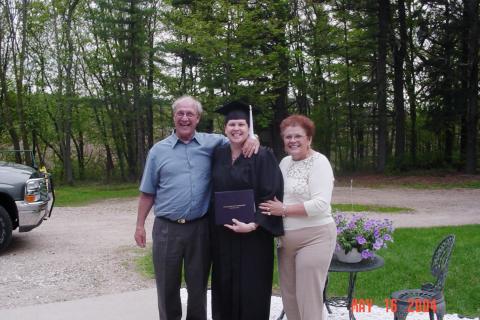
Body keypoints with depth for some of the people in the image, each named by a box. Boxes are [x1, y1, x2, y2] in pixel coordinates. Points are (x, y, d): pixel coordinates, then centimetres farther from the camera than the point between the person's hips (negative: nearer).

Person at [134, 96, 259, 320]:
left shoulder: (211, 143, 3)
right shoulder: (159, 150, 4)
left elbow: (239, 139, 11)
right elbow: (147, 192, 6)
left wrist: (252, 139, -13)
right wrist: (140, 225, 4)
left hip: (200, 228, 0)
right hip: (167, 229, 0)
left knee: (198, 285, 14)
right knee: (167, 286, 11)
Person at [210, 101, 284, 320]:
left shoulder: (262, 156, -9)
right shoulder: (217, 155, 6)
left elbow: (271, 196, -12)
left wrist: (253, 224, -21)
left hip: (253, 234, -4)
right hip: (222, 233, 5)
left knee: (251, 288, 3)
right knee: (225, 285, 13)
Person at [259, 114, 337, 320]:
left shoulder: (319, 162, -12)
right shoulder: (285, 162, 10)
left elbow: (321, 204, -22)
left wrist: (284, 210, -18)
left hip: (313, 238, -7)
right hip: (286, 240, 7)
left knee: (308, 299, 0)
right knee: (289, 297, 15)